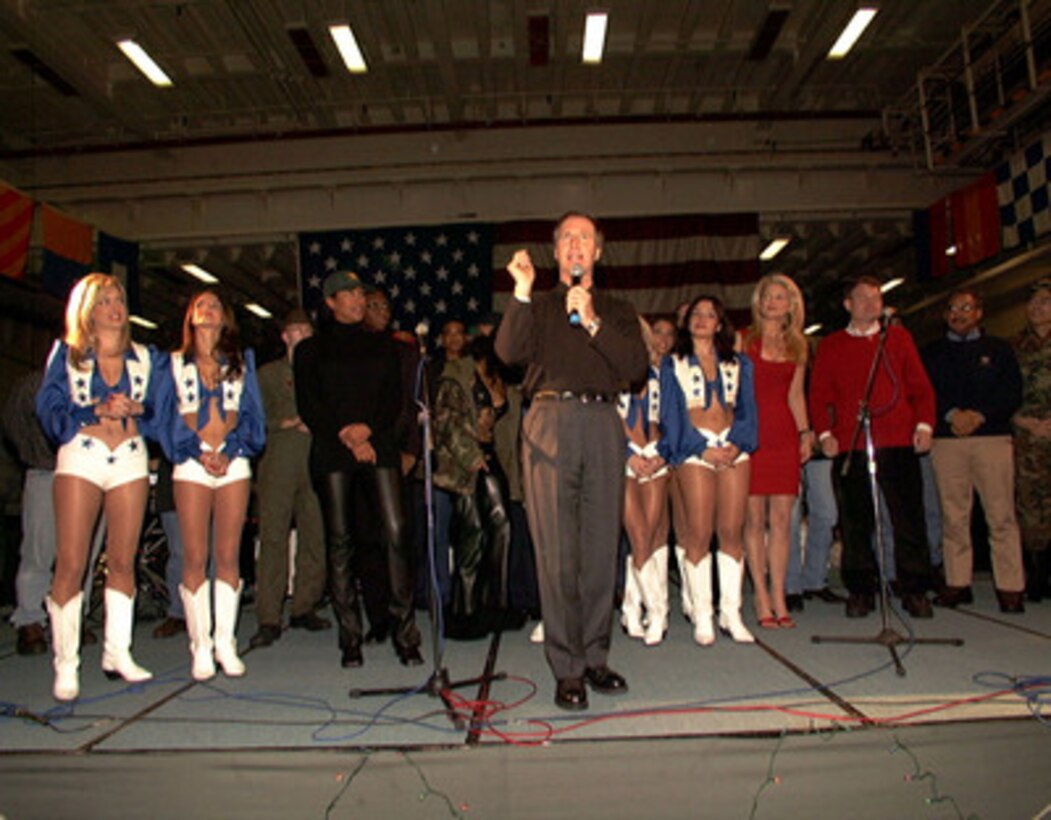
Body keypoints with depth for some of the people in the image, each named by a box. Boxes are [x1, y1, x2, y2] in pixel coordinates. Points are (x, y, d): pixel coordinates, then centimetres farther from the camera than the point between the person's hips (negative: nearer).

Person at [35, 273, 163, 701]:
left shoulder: (146, 358, 13)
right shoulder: (66, 354, 9)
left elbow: (161, 412, 10)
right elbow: (49, 409, -1)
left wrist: (136, 409, -9)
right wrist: (97, 410, -14)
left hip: (130, 460, 2)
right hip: (80, 458, -2)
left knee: (123, 561, 5)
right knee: (70, 564, -6)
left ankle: (117, 653, 15)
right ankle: (66, 665, 1)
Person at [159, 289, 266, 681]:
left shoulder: (242, 361, 15)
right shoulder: (175, 364, 14)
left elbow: (251, 413, 8)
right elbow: (170, 418, 6)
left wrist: (229, 452, -6)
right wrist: (198, 453, -8)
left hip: (234, 462, 1)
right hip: (191, 463, 0)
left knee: (229, 556, 0)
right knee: (194, 558, -3)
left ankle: (225, 642, 6)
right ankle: (201, 645, 2)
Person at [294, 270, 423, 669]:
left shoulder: (382, 344, 18)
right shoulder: (311, 349, 12)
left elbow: (395, 398, 10)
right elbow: (308, 406, 3)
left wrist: (367, 428, -7)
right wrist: (346, 438, -8)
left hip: (379, 446, 1)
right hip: (331, 452, -1)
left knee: (395, 533, -11)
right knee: (340, 542, -2)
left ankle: (405, 634, -5)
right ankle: (350, 639, 5)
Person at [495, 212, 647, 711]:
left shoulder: (617, 312, 21)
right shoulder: (537, 308, 18)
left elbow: (636, 366, 3)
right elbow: (508, 352, -2)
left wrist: (592, 323, -4)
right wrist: (522, 293, -8)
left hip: (602, 426, 2)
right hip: (550, 423, -2)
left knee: (601, 549, 4)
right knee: (557, 552, -4)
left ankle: (595, 657, 16)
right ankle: (567, 669, 3)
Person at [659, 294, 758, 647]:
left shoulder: (739, 363, 17)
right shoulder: (673, 364, 10)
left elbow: (747, 409, 10)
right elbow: (671, 413, 2)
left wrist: (737, 445, -8)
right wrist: (702, 449, -10)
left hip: (735, 450, 3)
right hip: (695, 450, -2)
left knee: (732, 532, 0)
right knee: (699, 533, -6)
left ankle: (731, 613, 7)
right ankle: (702, 617, 0)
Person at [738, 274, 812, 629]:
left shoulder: (798, 345, 16)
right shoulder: (744, 340, 4)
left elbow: (795, 394, 18)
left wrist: (805, 431, 8)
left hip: (784, 434, 3)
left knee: (782, 518, 2)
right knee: (755, 518, -2)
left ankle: (779, 598, 9)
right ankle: (762, 598, 5)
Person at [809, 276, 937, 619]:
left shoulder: (898, 337, 16)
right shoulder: (830, 346, 13)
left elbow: (920, 385, 12)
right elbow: (819, 394, 9)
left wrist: (924, 424, -1)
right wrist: (824, 433, -5)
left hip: (899, 442, 1)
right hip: (850, 445, 0)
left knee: (908, 517, 0)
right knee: (855, 521, 3)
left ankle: (914, 590, 11)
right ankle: (860, 590, 13)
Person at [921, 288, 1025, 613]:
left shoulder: (999, 349, 14)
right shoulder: (931, 353, 16)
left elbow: (1013, 392, 4)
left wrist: (979, 415, -10)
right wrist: (952, 414, -12)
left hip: (993, 437, -1)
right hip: (946, 440, 1)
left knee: (1001, 514, -5)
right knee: (953, 515, 1)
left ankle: (1010, 587, -1)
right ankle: (957, 583, 7)